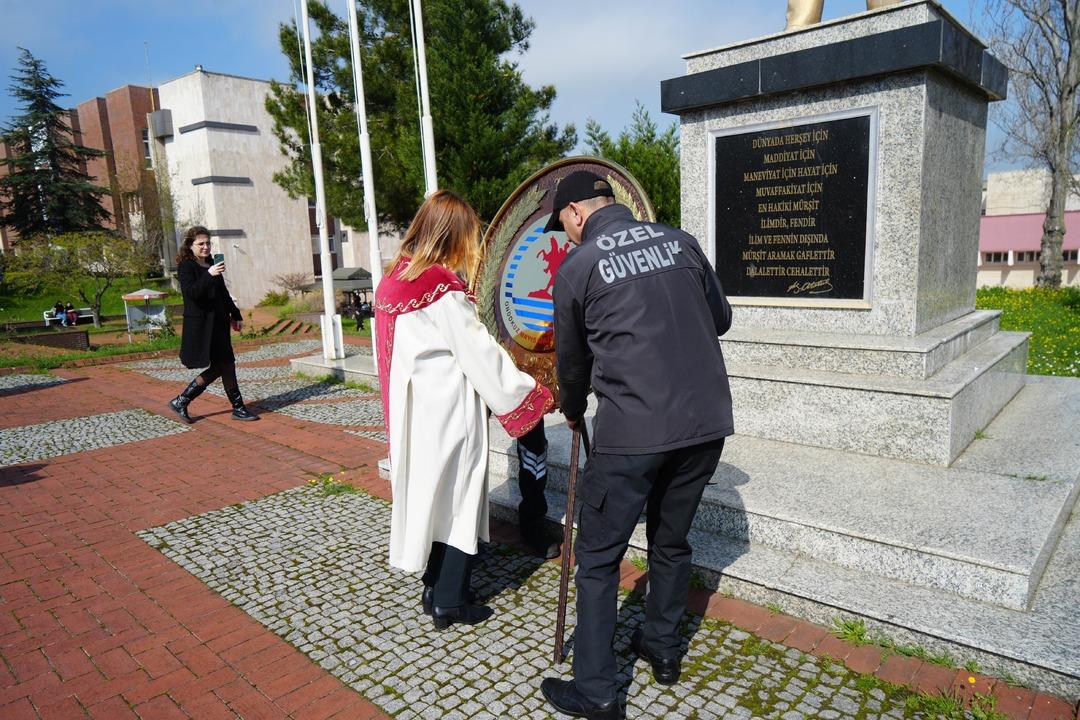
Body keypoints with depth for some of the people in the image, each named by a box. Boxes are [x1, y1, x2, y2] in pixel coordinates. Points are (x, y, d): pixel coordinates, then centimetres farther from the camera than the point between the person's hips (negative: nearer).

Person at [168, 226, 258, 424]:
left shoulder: (211, 265, 17)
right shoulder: (186, 266, -7)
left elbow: (223, 293, 23)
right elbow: (190, 292, -22)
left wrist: (235, 315, 23)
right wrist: (208, 275, -33)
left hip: (218, 322, 8)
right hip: (200, 324, -8)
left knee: (221, 366, 6)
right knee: (225, 365, -8)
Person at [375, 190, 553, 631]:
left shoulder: (395, 278, 6)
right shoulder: (443, 287, -18)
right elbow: (480, 353, -16)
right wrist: (535, 394, -8)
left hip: (412, 406, 8)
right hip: (448, 410, -8)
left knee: (426, 493, 17)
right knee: (459, 499, 6)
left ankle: (433, 589, 31)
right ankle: (450, 602, 17)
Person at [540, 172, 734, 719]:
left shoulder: (577, 268, -2)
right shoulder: (680, 241, 9)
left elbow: (572, 361, 9)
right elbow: (721, 319, 18)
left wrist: (573, 412, 28)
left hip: (632, 431, -5)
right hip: (707, 421, 6)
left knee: (598, 557, 8)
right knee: (671, 541, 23)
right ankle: (662, 648, 39)